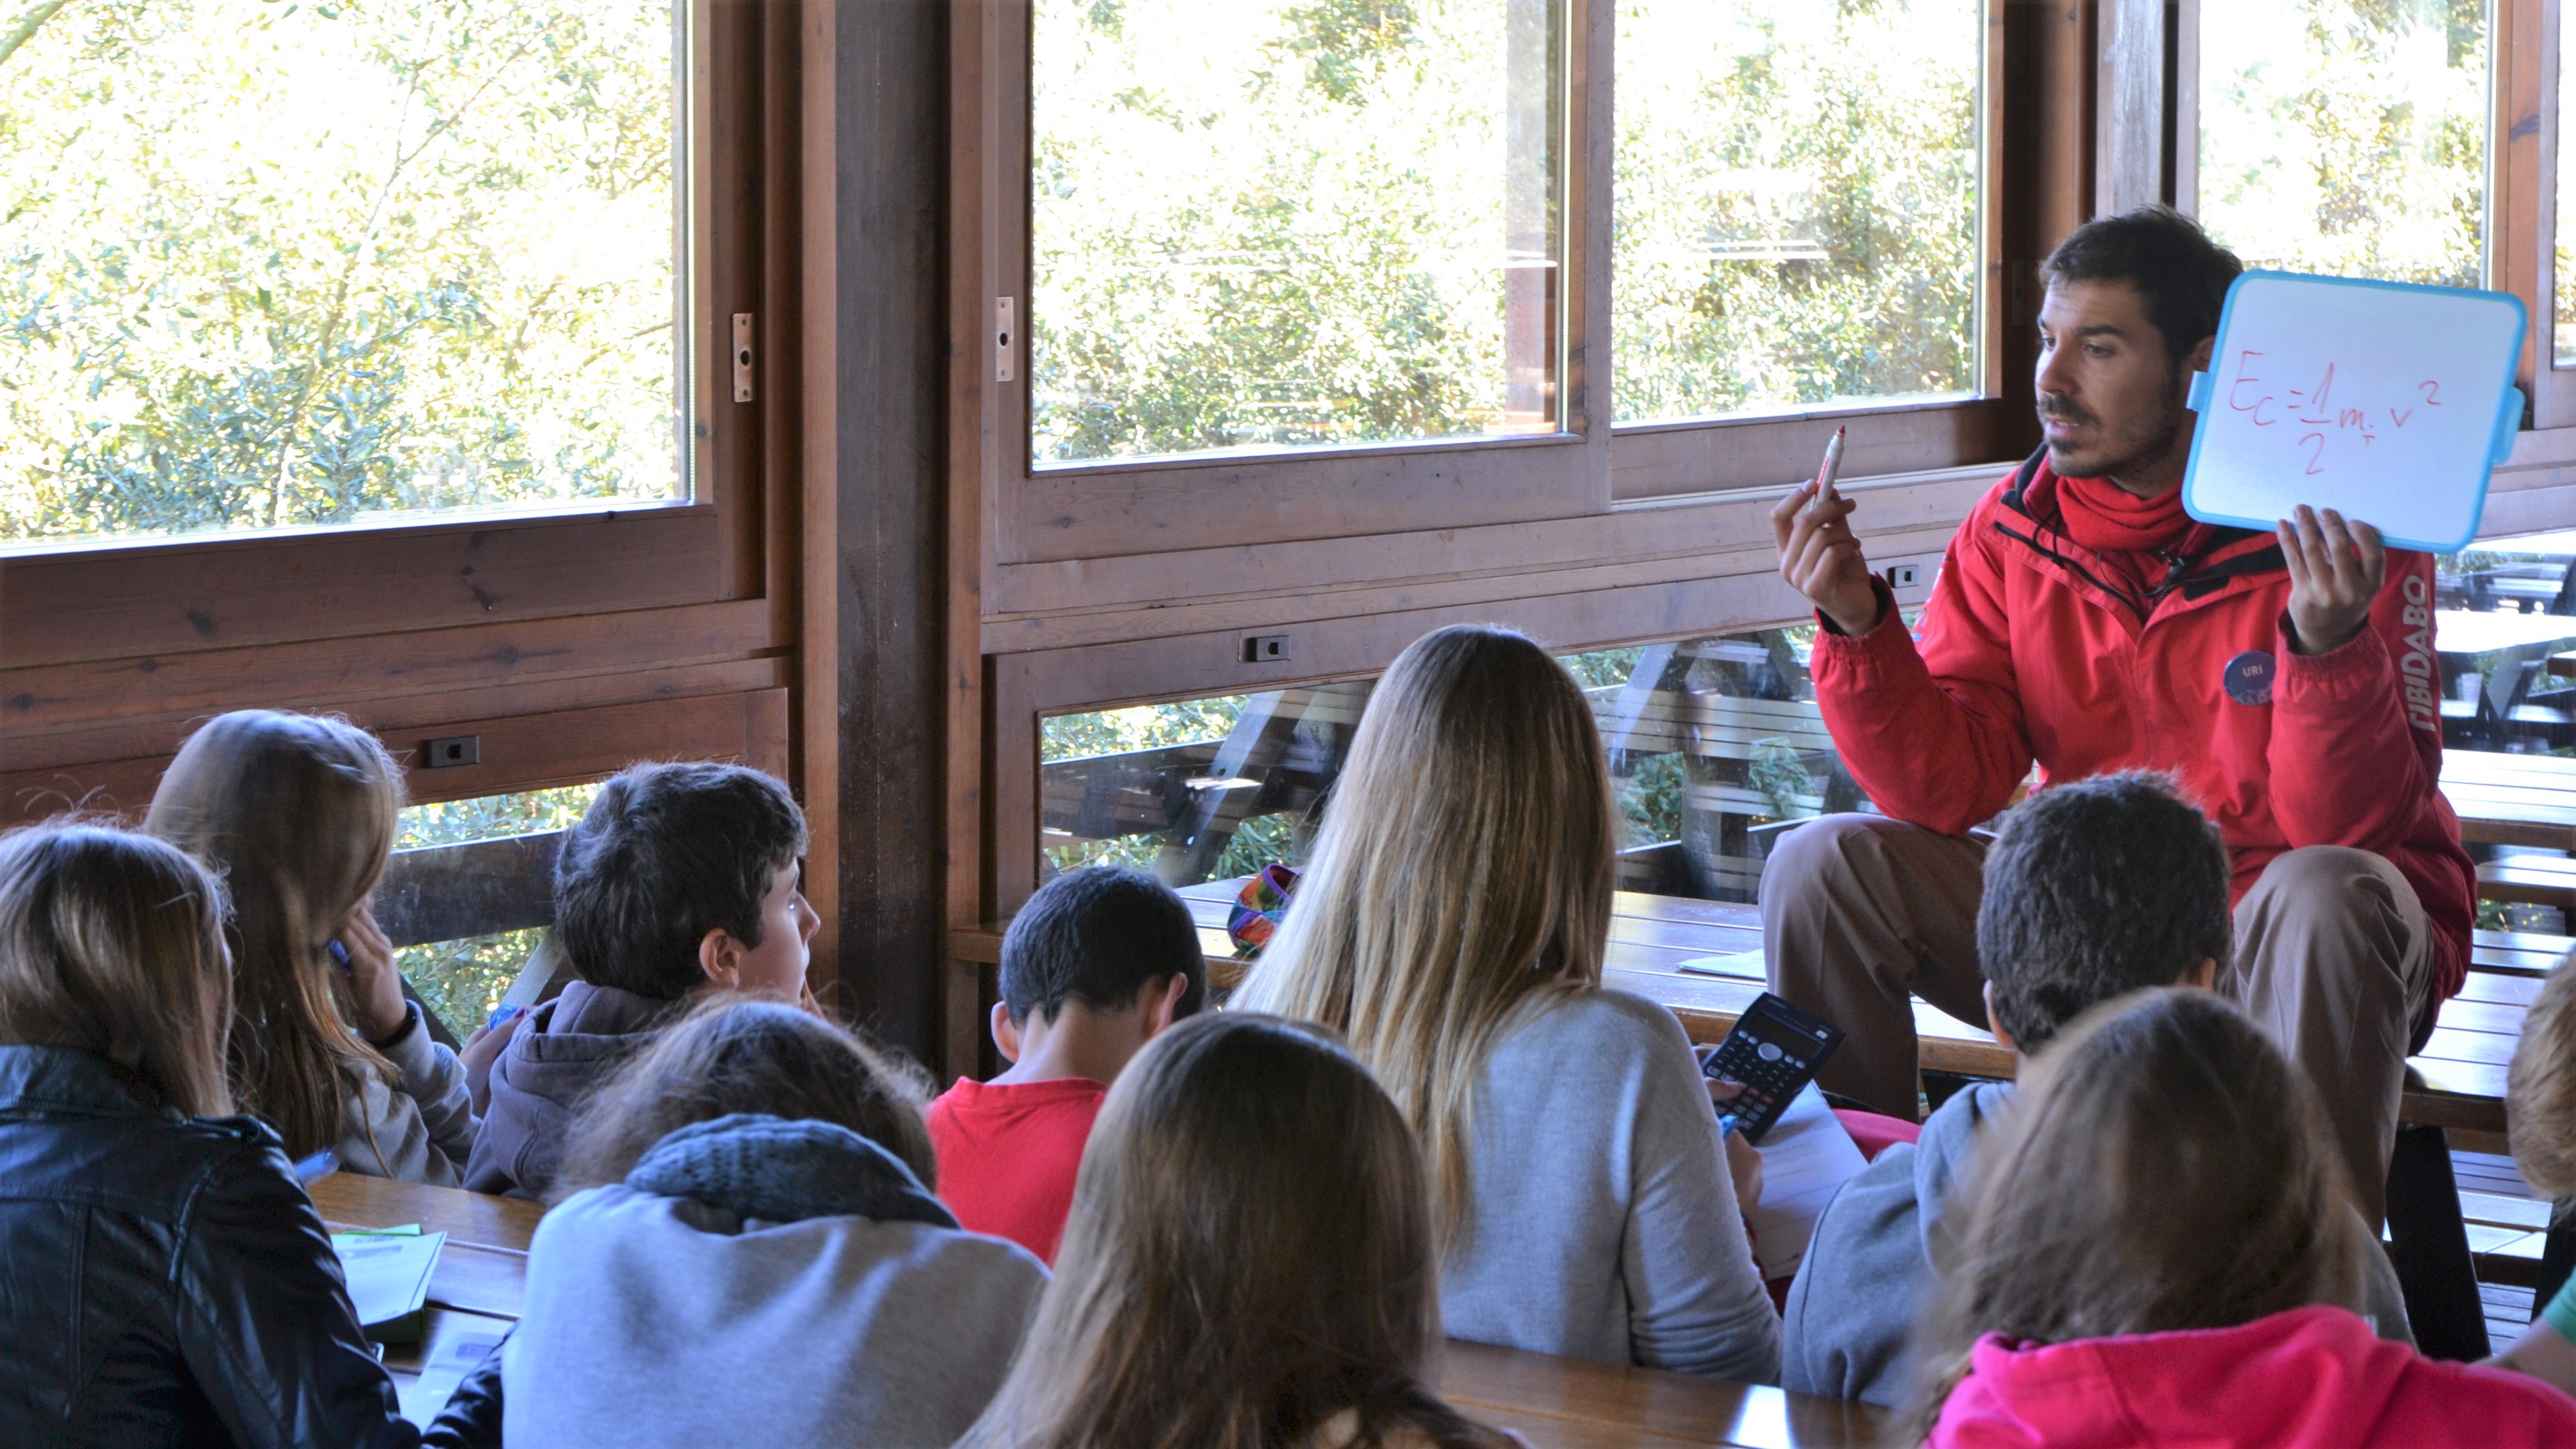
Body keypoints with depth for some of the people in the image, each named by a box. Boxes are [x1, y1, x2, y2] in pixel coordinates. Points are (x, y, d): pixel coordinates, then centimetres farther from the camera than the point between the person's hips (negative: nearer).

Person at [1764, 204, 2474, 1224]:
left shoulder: (2341, 538, -14)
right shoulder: (2015, 528, 0)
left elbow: (2354, 829, -22)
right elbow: (1947, 789, -5)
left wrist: (2328, 645, -39)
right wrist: (1857, 624, -19)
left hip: (2274, 946, -4)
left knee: (2324, 897, -37)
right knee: (1823, 869, -10)